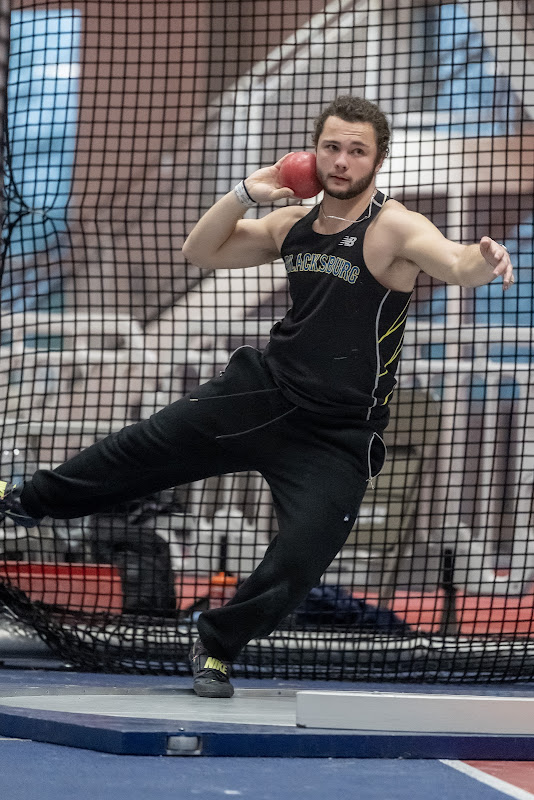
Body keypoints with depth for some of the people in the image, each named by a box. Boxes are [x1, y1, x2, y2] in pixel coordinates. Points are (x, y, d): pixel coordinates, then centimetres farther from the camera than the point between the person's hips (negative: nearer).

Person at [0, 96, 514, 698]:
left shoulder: (395, 229, -16)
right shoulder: (292, 225, 4)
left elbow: (458, 266, -36)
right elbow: (200, 252, 9)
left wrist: (483, 260, -60)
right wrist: (246, 192, -7)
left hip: (337, 437, -5)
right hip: (263, 393, 5)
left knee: (299, 558, -12)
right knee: (142, 449, 13)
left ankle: (217, 647, 16)